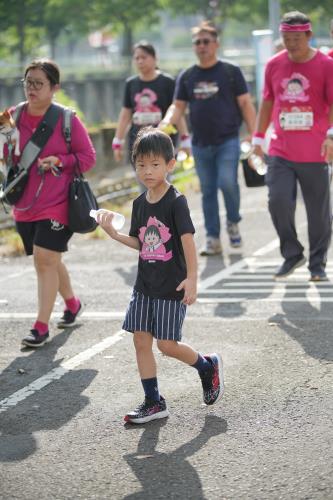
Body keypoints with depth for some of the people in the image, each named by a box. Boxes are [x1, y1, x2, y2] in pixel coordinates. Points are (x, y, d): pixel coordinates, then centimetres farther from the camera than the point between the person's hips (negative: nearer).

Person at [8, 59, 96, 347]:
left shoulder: (67, 120, -9)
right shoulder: (15, 117, 2)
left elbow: (88, 157, -4)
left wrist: (59, 161, -18)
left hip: (57, 204, -5)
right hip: (25, 204, 5)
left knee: (45, 259, -11)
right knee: (48, 261, 17)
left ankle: (41, 327, -6)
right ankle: (72, 304, 41)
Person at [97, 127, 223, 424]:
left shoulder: (176, 202, -13)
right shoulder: (140, 204, 7)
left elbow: (188, 240, -18)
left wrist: (191, 278, -25)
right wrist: (113, 233, 0)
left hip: (172, 288, -7)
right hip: (145, 285, 7)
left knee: (167, 345, -4)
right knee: (141, 340, 4)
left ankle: (209, 367, 23)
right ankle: (154, 402, 12)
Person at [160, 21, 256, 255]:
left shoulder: (231, 72, 1)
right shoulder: (187, 77, 9)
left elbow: (245, 104, 1)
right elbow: (178, 106, 10)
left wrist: (254, 136, -6)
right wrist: (167, 121, -11)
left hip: (227, 141, -4)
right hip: (201, 144, 4)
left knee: (227, 182, -20)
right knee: (208, 191, 7)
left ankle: (233, 222, 5)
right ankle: (213, 239, 14)